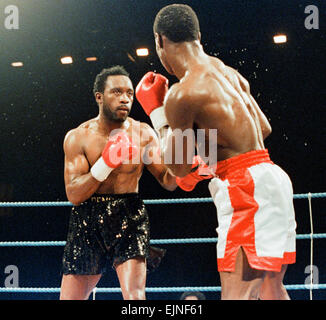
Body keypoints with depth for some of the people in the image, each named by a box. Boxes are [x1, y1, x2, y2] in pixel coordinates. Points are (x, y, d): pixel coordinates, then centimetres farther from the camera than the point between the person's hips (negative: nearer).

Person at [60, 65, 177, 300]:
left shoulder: (142, 133, -3)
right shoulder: (78, 137, -4)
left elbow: (168, 182, -4)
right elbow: (73, 195, -11)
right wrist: (106, 163, -24)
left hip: (129, 218, -1)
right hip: (88, 221, 1)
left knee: (134, 297, -19)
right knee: (70, 298, 4)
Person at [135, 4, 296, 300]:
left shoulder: (181, 95, -13)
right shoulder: (229, 73, 13)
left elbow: (179, 168, -3)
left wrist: (155, 112, 7)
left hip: (245, 187, -9)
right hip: (272, 176, 9)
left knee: (237, 293, -15)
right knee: (271, 290, 15)